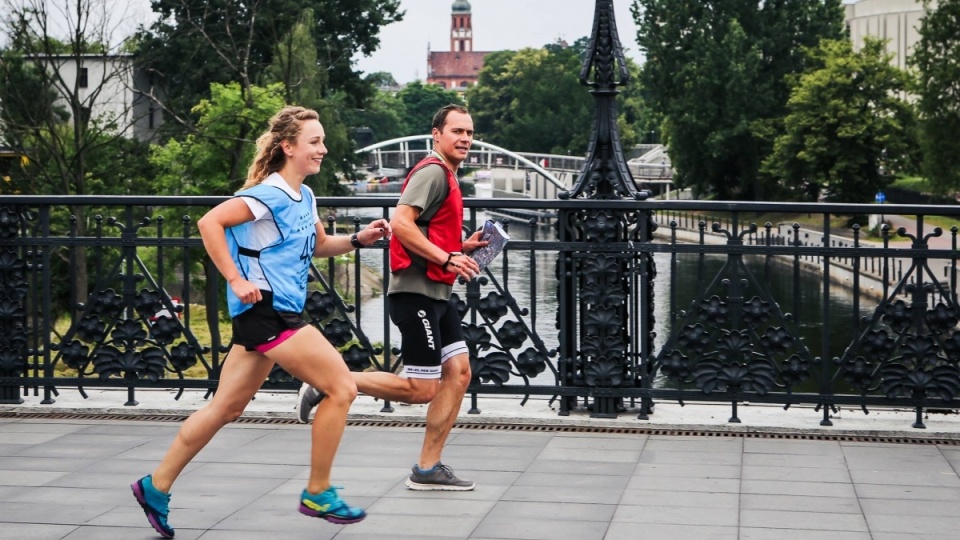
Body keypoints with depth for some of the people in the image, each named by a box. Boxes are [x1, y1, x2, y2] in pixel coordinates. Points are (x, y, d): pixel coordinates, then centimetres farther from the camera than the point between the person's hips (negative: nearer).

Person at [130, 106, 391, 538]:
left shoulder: (304, 197, 13)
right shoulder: (270, 194, -15)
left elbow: (319, 245, 28)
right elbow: (210, 223, -22)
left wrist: (358, 239, 10)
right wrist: (235, 280, -23)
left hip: (276, 313, 10)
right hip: (266, 309, -9)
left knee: (226, 408, 13)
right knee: (342, 388, -8)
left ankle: (156, 486, 21)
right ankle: (318, 494, 3)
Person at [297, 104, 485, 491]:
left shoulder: (448, 178, 20)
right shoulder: (432, 172, -12)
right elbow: (400, 223, -24)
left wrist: (463, 248, 13)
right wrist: (447, 258, -23)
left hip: (437, 294, 10)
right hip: (416, 292, -10)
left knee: (458, 372, 5)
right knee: (421, 389, -8)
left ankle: (428, 468, 10)